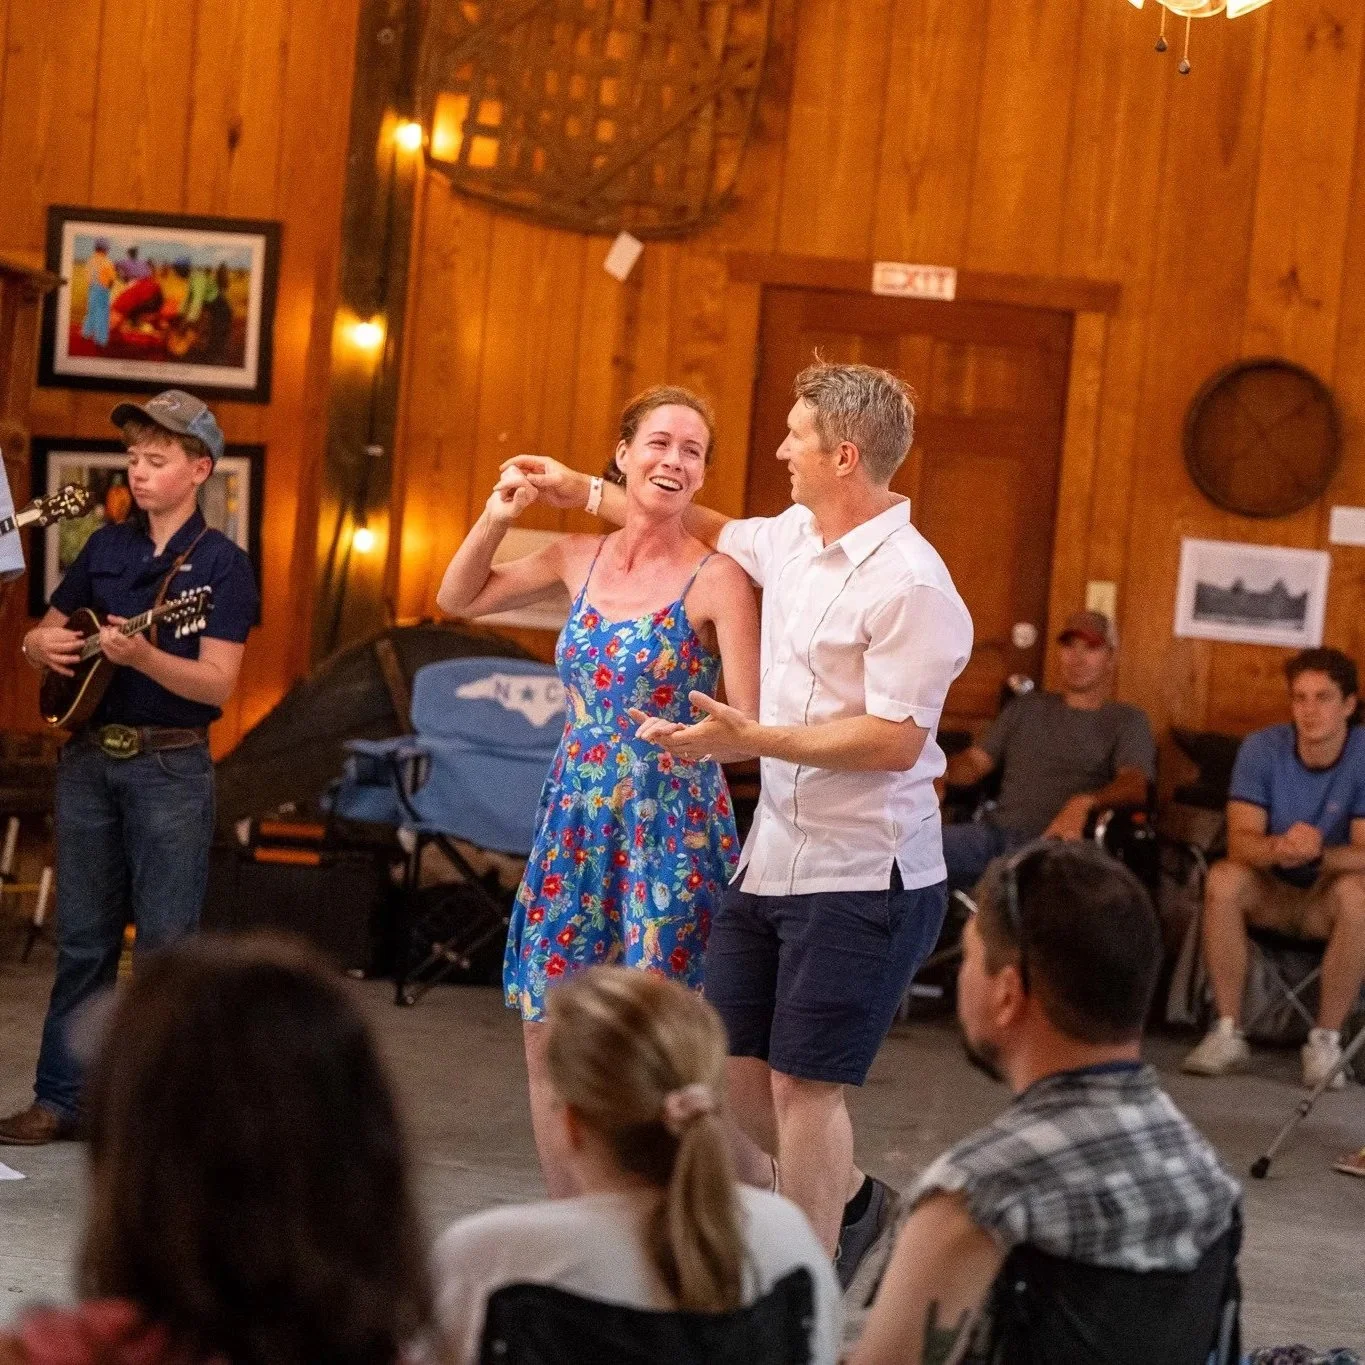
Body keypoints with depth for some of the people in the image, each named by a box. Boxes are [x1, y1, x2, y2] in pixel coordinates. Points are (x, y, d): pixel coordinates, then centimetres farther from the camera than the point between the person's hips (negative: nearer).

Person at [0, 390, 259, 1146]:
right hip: (88, 756, 5)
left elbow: (217, 684, -14)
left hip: (170, 767, -5)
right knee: (82, 937, 9)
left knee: (165, 941, -3)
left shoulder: (220, 564, -5)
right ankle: (62, 1097, 14)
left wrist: (142, 656, -29)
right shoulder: (106, 547, 10)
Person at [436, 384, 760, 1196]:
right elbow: (459, 598, 21)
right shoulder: (579, 558, 7)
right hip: (575, 824, 6)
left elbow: (749, 725, -15)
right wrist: (498, 516, 6)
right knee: (549, 1037, 8)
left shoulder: (716, 579, -10)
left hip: (672, 831, -6)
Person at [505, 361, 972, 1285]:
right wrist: (586, 492, 32)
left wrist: (751, 740, -23)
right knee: (729, 1060, 14)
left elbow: (896, 738, -23)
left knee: (802, 1080, -5)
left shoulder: (909, 584, -19)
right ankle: (847, 1204, 35)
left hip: (863, 871, -9)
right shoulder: (794, 537, 7)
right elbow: (715, 531, 30)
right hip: (776, 854, 9)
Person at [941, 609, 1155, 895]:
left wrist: (1084, 803, -25)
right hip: (994, 831, 4)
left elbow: (1135, 786, -3)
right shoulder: (1026, 708, 29)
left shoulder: (1126, 721, 14)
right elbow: (976, 762, 21)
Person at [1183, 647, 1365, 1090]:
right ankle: (1228, 1033, -22)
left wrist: (1318, 855, -45)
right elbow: (1240, 840, -19)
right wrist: (1279, 848, -43)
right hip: (1271, 894, 1)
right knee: (1224, 877, -30)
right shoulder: (1261, 748, -10)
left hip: (1327, 902, -1)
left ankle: (1326, 1040, -22)